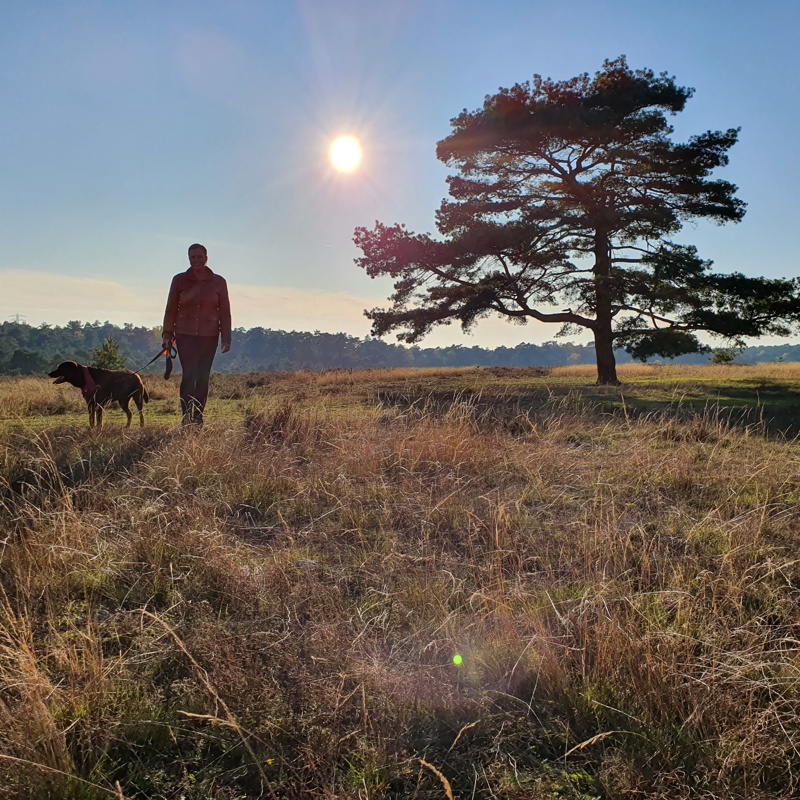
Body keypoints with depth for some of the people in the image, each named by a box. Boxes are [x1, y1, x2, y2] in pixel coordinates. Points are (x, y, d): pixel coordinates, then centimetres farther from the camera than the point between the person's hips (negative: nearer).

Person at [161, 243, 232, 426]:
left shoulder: (218, 282, 4)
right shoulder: (180, 280, 4)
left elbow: (225, 312, 5)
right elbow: (171, 309, 6)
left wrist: (226, 338, 1)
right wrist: (167, 334, 0)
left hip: (209, 336, 1)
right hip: (185, 335, -1)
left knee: (203, 377, 1)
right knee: (189, 375, -11)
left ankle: (198, 417, 8)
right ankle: (186, 416, -7)